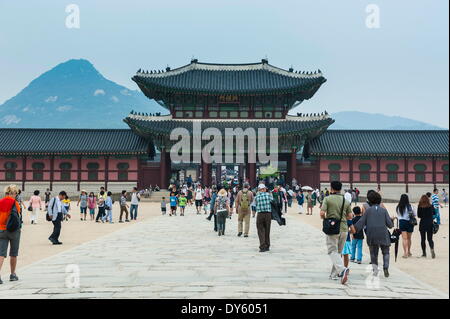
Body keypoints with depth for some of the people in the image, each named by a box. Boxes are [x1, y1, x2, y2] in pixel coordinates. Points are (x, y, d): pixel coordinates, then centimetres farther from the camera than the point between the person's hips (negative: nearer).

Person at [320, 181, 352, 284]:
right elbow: (350, 216, 8)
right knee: (338, 252, 15)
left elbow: (322, 213, -12)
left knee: (333, 251, -3)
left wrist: (325, 219, 9)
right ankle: (334, 274, 19)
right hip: (344, 228, 4)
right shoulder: (346, 201, 7)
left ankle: (342, 269, -26)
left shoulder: (327, 199, -4)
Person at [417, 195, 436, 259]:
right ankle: (432, 249, -18)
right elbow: (434, 213, 11)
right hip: (430, 224, 2)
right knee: (430, 239, 7)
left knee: (423, 239, 9)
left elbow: (418, 216, -7)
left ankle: (424, 253, 11)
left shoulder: (420, 207, -10)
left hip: (422, 224, -2)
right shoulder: (431, 206, -3)